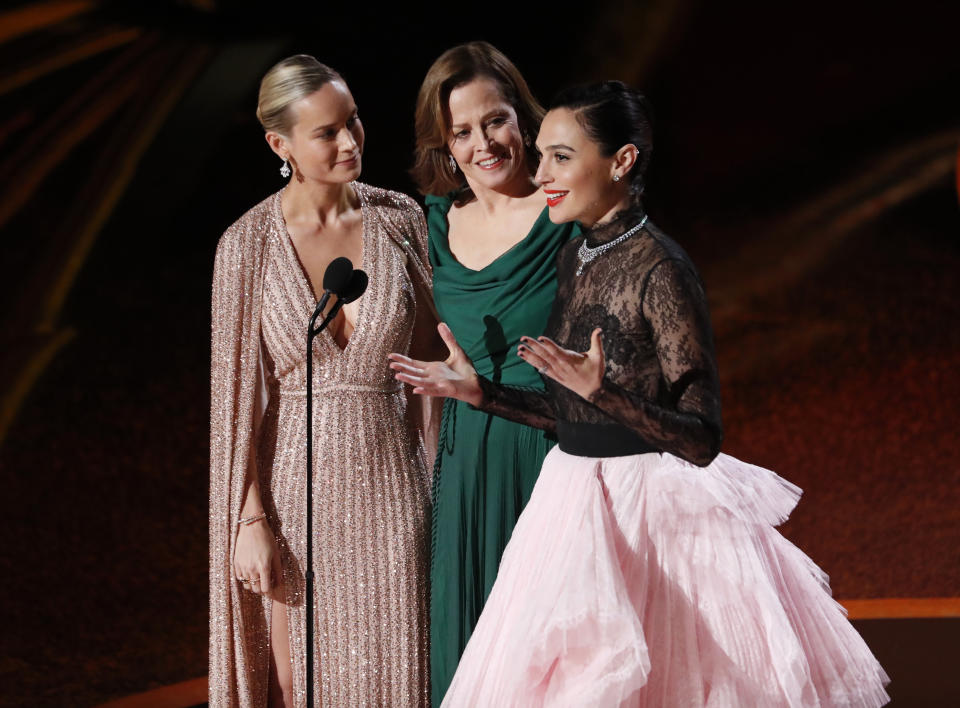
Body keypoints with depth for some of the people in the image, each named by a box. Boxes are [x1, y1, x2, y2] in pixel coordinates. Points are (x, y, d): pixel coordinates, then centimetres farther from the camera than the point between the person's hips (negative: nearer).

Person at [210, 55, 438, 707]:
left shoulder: (401, 220, -1)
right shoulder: (250, 244, -7)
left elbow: (428, 358, 5)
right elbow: (235, 391, -4)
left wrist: (436, 479, 1)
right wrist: (251, 519, -7)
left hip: (389, 481, 2)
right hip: (296, 482, -1)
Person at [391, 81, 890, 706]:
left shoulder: (660, 270, -17)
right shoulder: (574, 258, 8)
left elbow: (702, 441, -19)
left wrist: (603, 392, -30)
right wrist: (479, 391, 8)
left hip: (649, 515, -8)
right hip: (575, 503, 8)